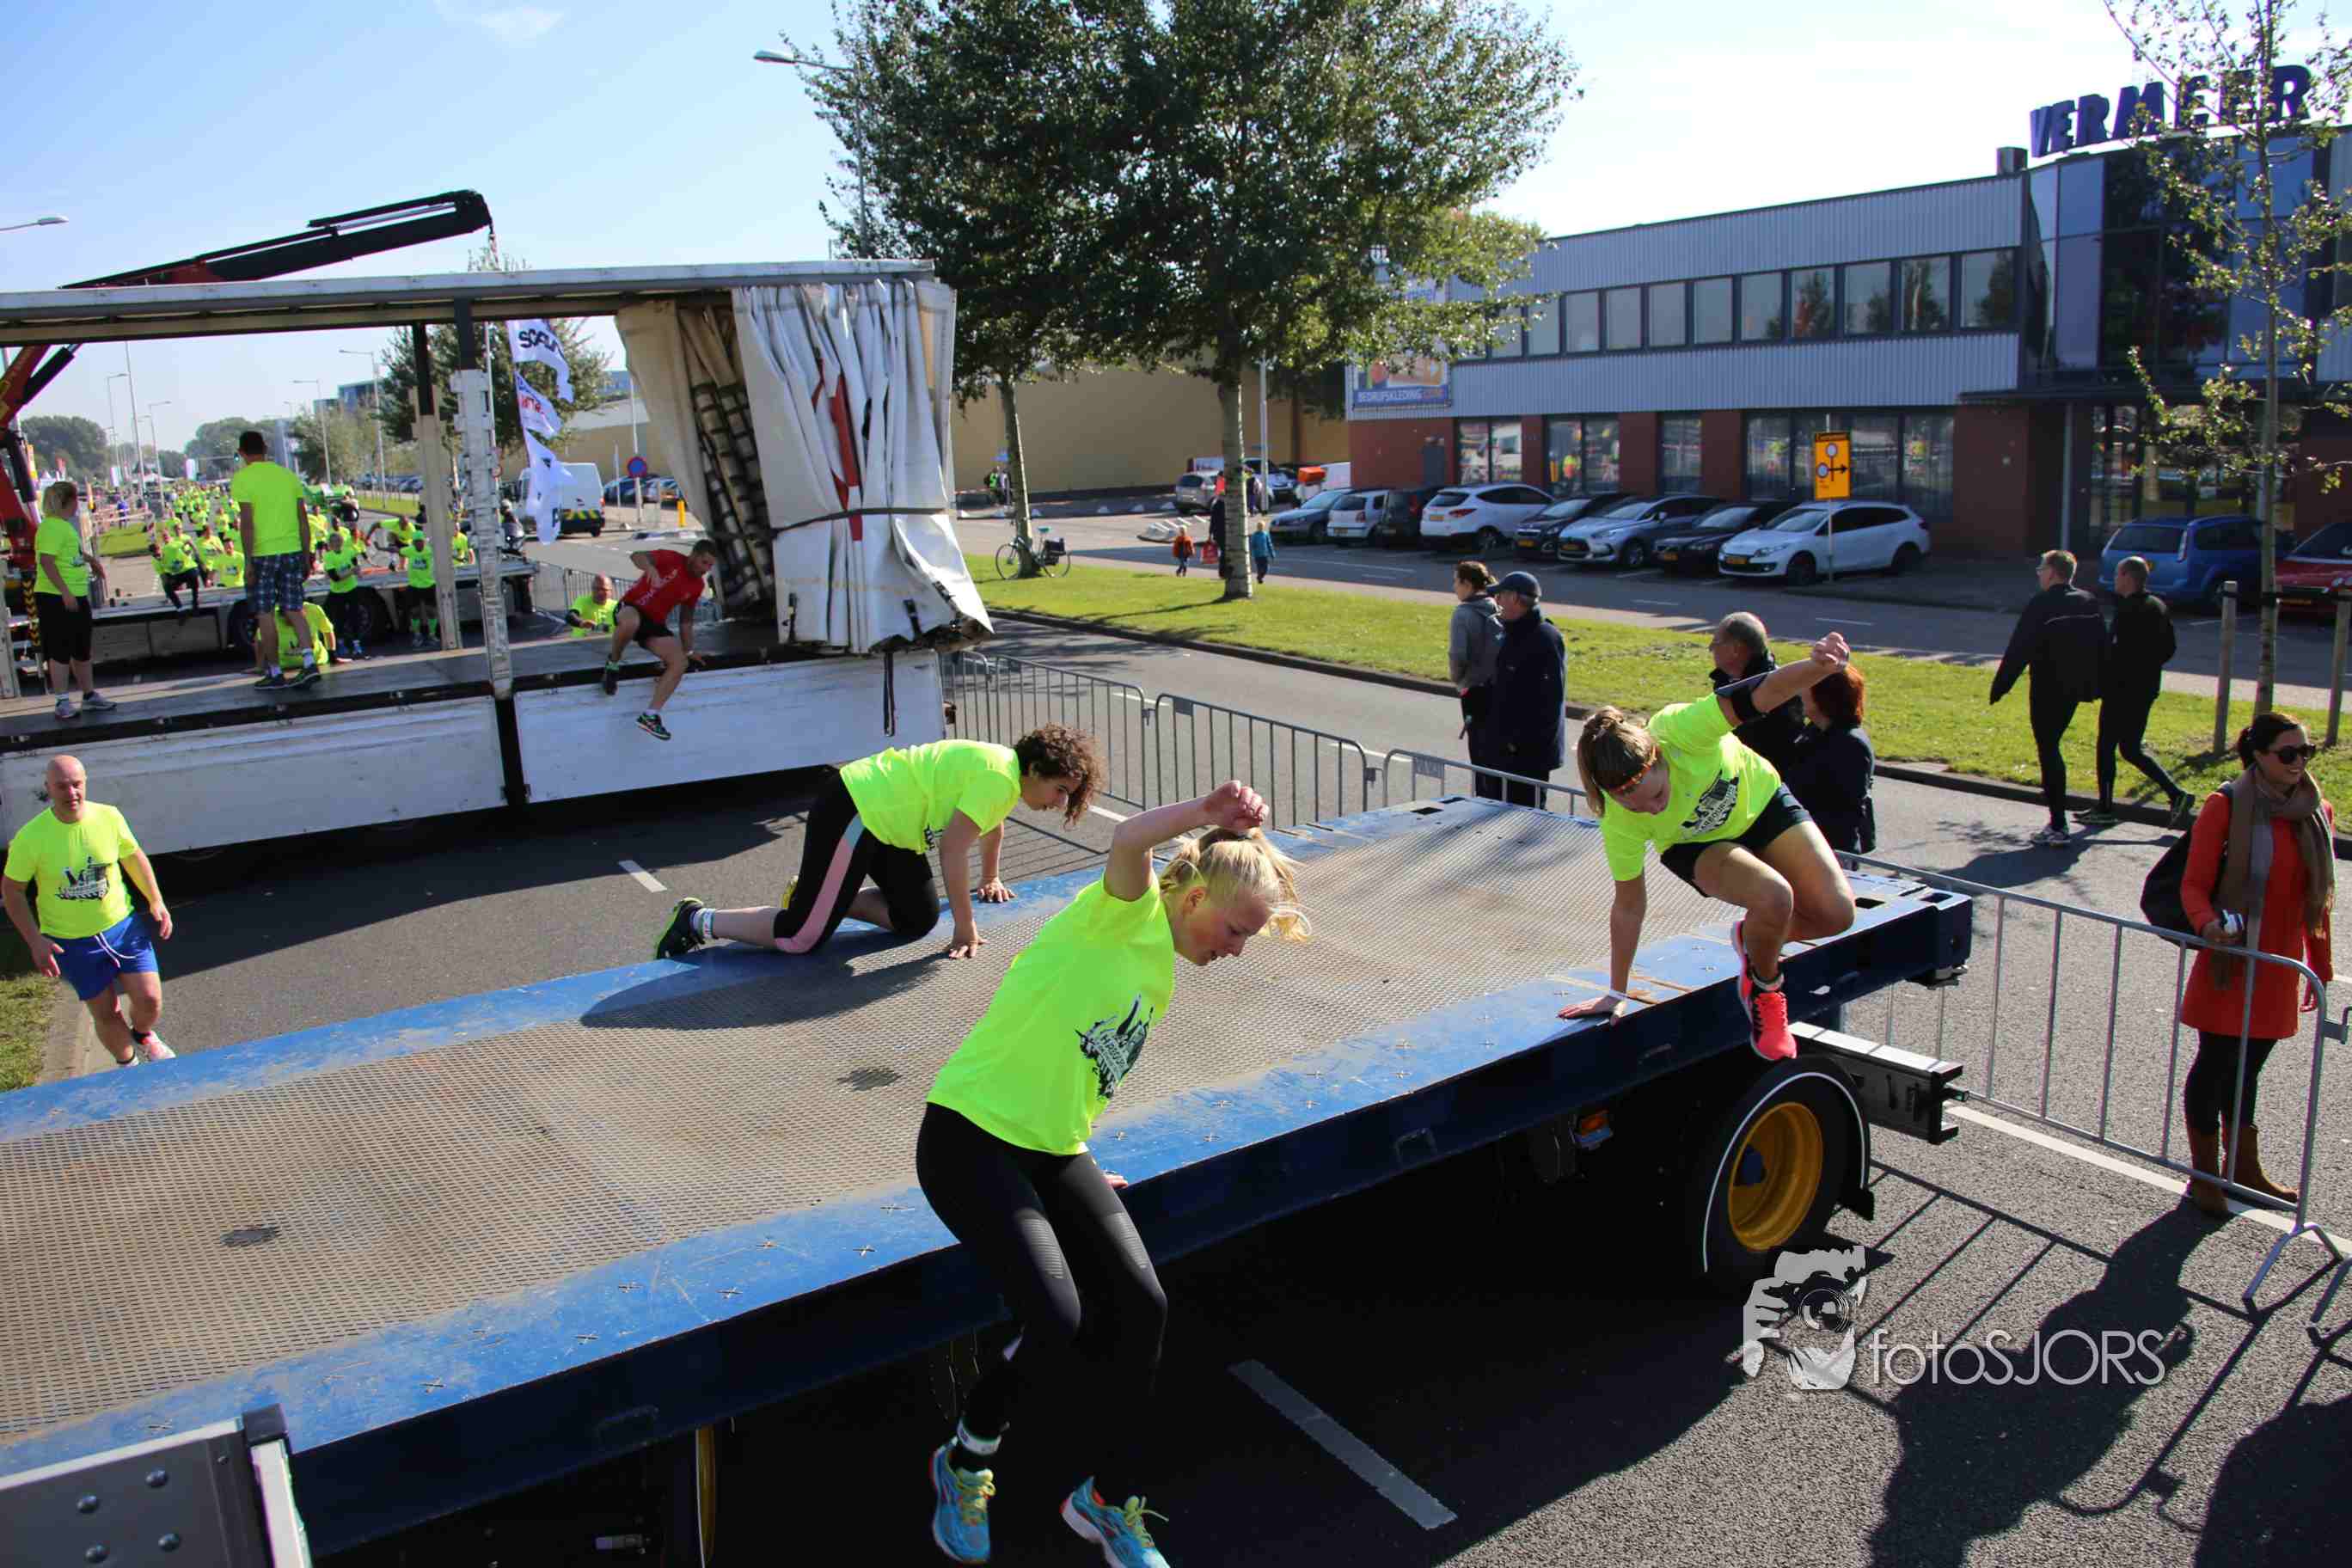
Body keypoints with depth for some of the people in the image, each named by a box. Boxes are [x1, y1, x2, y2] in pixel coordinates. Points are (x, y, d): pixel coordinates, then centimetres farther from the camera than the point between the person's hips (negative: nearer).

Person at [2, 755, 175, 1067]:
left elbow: (133, 857, 6)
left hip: (122, 925, 2)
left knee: (150, 999, -3)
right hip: (71, 942, -1)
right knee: (106, 1014, 7)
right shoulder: (30, 838, -18)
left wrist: (156, 902, 3)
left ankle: (142, 1035, 32)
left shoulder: (109, 817, -12)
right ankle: (127, 1063, 35)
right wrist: (35, 941, -13)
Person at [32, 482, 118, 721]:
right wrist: (65, 592, -28)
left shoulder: (67, 525, 13)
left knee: (82, 649, 17)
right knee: (61, 650, -4)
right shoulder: (51, 526, -16)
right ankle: (63, 702, 2)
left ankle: (89, 695, 27)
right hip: (56, 598, -10)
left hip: (77, 596, 10)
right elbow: (46, 560, -24)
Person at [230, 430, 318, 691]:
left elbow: (247, 523, -13)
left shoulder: (242, 479, -6)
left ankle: (275, 674, 6)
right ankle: (309, 663, -4)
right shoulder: (288, 475, 9)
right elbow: (303, 519, 9)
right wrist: (306, 556, 14)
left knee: (264, 614, 4)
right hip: (292, 551, 4)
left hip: (263, 553, -4)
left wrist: (248, 560, -10)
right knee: (293, 610, 9)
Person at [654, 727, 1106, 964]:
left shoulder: (1008, 770, 8)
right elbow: (953, 852, -25)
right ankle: (700, 921, 6)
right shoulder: (1000, 779, -22)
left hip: (883, 817, 10)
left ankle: (815, 895, 19)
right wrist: (966, 930, -17)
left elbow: (993, 828, 30)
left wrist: (989, 881, 45)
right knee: (802, 939, -8)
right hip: (854, 811, -10)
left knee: (916, 920, 8)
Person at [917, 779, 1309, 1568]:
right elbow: (1126, 843, -34)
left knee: (1138, 1303, -7)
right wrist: (1206, 809, -44)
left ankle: (1110, 1502, 12)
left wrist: (1079, 1169, 21)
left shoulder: (1160, 976, 16)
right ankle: (967, 1460, 10)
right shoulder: (1128, 911, -10)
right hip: (971, 1137, -8)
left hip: (1050, 1147, 8)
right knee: (1057, 1319, -20)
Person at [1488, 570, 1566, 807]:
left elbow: (1550, 698, -22)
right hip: (1506, 748, 9)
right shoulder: (1512, 634, 13)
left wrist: (1522, 740, -21)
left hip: (1532, 753, -9)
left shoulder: (1546, 638, -18)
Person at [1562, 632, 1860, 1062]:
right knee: (1774, 897, -32)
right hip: (1695, 845, -1)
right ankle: (1763, 989, -1)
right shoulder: (1619, 824, -32)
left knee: (1837, 913, -14)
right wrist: (1616, 994, -13)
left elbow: (1762, 694, -38)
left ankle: (1754, 938, 18)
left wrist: (1819, 666, -59)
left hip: (1760, 801, 2)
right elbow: (1629, 905, -20)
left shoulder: (1677, 729, -39)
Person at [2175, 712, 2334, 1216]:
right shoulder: (2226, 807, -13)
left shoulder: (2317, 812, 4)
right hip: (2231, 963, -5)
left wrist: (2321, 970, 14)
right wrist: (2208, 923, -32)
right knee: (2216, 1065, 3)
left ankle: (2244, 1166, 33)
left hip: (2280, 968, 5)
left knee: (2247, 1066, 18)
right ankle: (2205, 1176, 16)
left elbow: (2318, 900, 11)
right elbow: (2193, 885, -11)